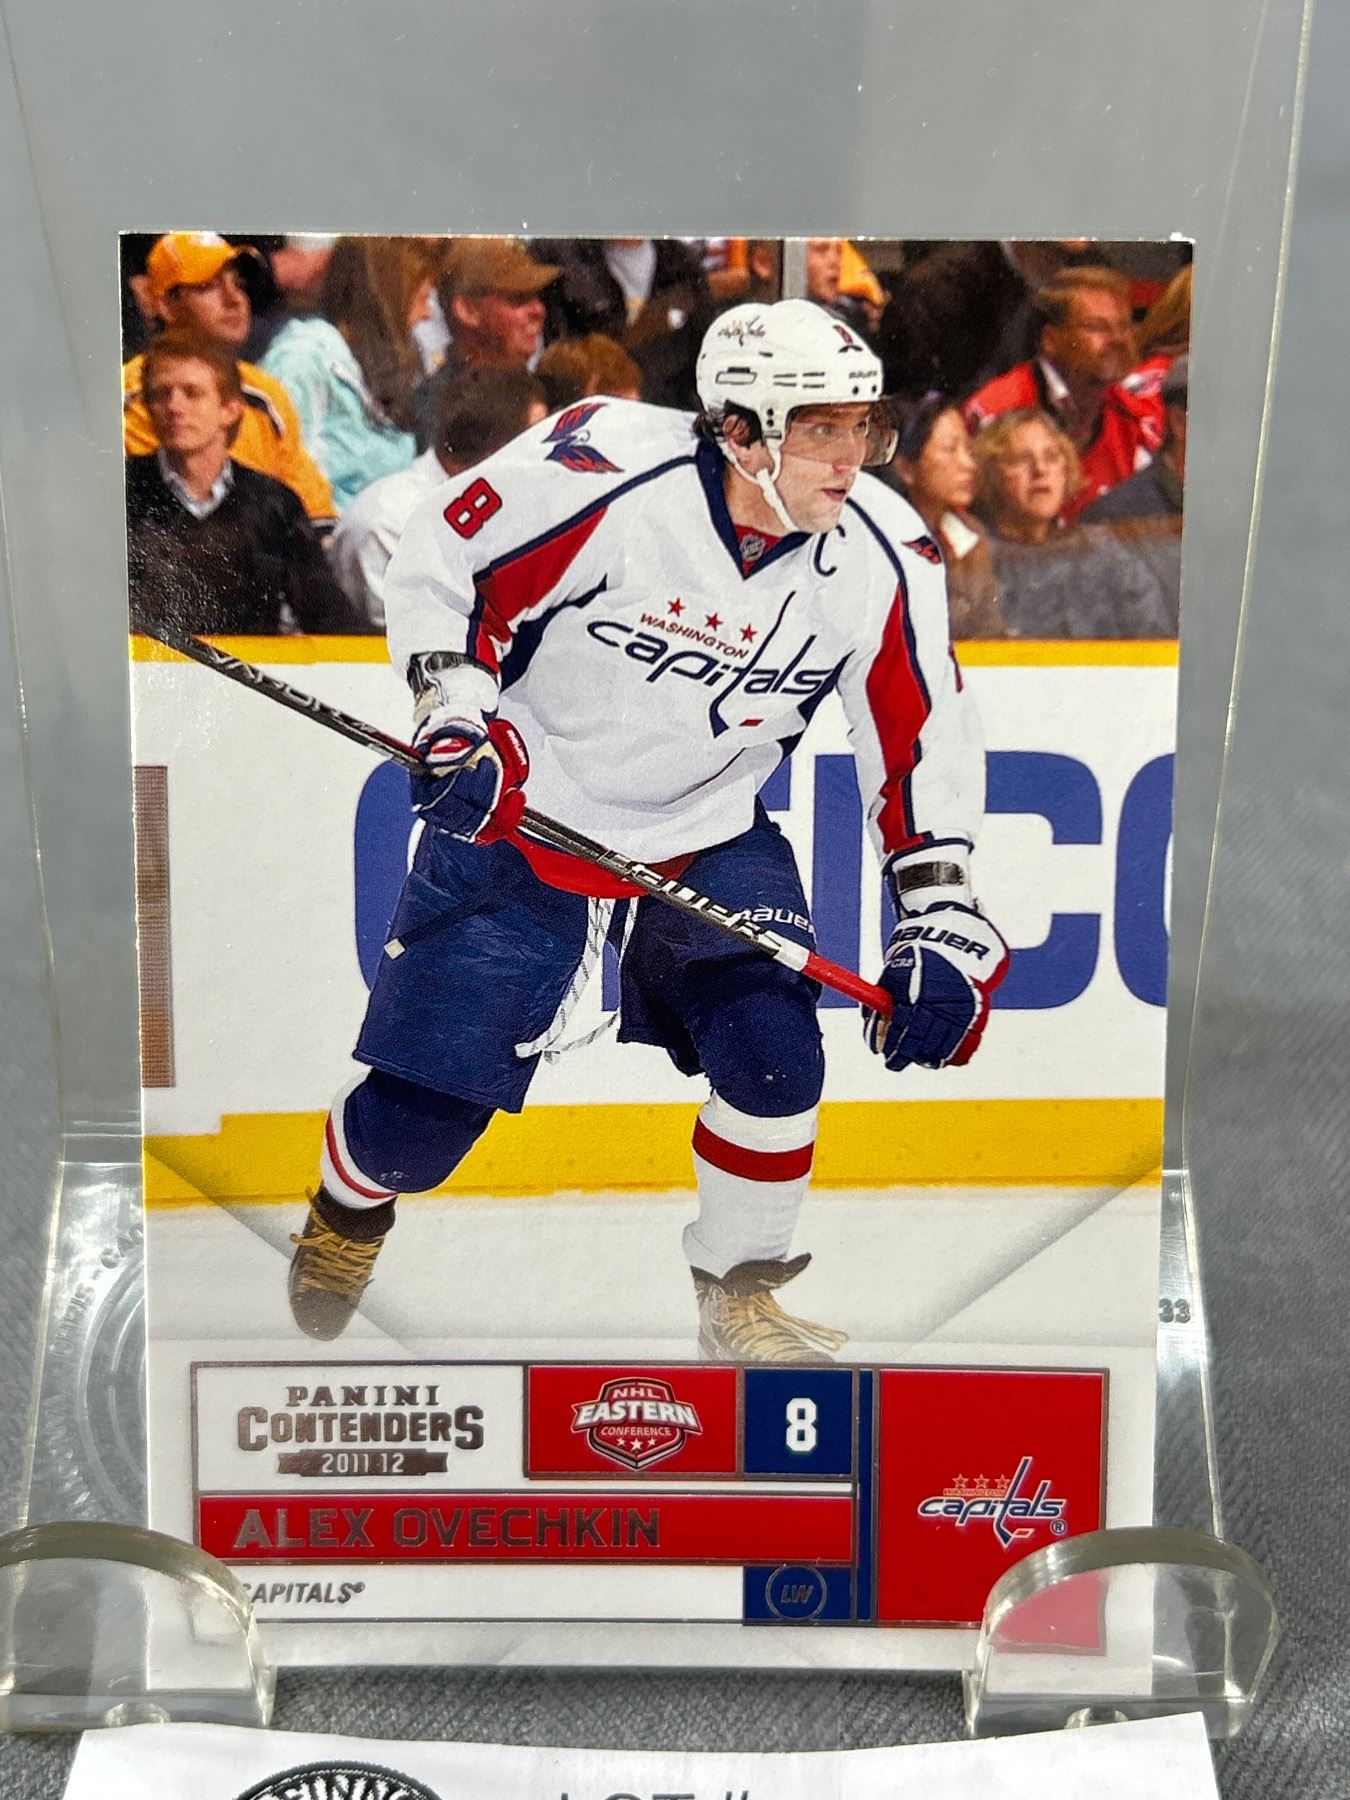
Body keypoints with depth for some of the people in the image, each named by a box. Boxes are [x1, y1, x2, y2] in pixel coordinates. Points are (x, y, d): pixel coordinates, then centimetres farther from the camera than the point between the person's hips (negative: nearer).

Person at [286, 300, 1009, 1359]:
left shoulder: (884, 558, -11)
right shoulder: (603, 474, -24)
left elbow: (921, 738, -1)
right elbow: (440, 558, -10)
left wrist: (942, 913, -6)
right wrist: (456, 705, -21)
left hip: (710, 834, 3)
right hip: (519, 807, -3)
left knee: (773, 1058, -13)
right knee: (423, 1110, 0)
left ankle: (739, 1292, 15)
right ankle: (350, 1210, 37)